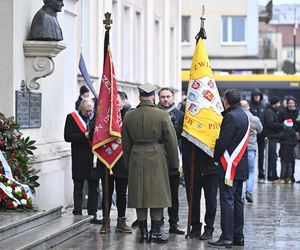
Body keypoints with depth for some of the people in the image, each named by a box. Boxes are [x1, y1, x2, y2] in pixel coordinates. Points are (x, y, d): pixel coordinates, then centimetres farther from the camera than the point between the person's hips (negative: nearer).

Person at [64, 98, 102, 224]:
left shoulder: (96, 117, 7)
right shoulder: (72, 118, -1)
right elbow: (67, 137, -8)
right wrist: (84, 136, -18)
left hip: (94, 157, 3)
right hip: (79, 159, -3)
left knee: (94, 189, 8)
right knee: (78, 188, 5)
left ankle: (93, 215, 15)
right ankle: (77, 215, 10)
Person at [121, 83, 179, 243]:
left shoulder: (129, 116, 4)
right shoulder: (162, 115, -6)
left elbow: (126, 144, 10)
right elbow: (171, 141, -5)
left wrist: (128, 164, 18)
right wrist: (174, 163, 4)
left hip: (136, 159, 3)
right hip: (157, 158, -3)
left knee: (139, 194, 7)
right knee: (157, 193, 3)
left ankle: (143, 231, 9)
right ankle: (156, 231, 3)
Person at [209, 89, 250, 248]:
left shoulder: (231, 116, -15)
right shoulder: (244, 116, 14)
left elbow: (223, 141, -17)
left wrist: (215, 156, -3)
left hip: (229, 166, -9)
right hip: (241, 166, 9)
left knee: (227, 200, -8)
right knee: (237, 201, 12)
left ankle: (227, 238, -10)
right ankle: (238, 236, 16)